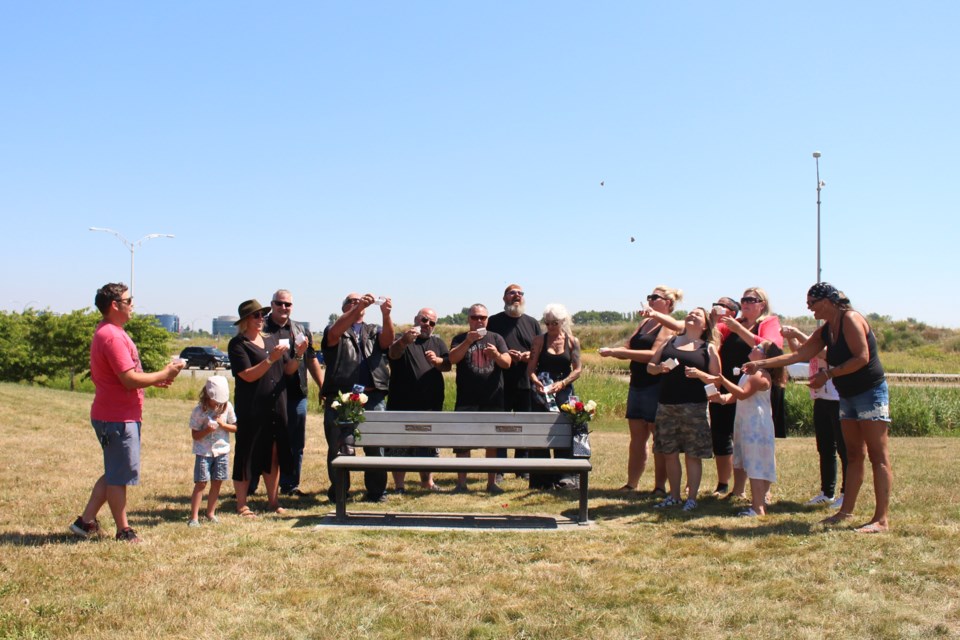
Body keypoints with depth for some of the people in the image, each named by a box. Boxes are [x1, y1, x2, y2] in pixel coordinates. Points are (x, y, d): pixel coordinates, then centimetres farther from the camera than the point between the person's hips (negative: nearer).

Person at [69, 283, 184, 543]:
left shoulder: (106, 333, 15)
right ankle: (124, 531, 13)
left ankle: (86, 521, 24)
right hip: (118, 418, -11)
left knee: (114, 473, 19)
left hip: (113, 415, 11)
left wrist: (154, 380, 12)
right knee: (119, 476, 2)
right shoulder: (113, 336, -20)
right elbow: (130, 379, -25)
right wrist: (164, 373, -13)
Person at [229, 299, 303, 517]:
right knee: (247, 455, 2)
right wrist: (271, 359, -23)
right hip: (251, 408, -5)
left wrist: (297, 354, -7)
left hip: (276, 407, 5)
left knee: (273, 455, 10)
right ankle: (241, 505, 10)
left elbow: (288, 371, 11)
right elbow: (248, 375, -15)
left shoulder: (272, 339, 12)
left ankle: (273, 501, 19)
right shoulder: (237, 344, -5)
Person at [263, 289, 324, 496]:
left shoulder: (301, 331, 14)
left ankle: (290, 484, 19)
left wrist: (323, 388, 13)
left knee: (295, 443, 8)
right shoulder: (262, 329, 1)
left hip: (296, 395, 4)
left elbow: (312, 361, 17)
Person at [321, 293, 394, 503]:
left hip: (373, 397, 2)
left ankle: (377, 491, 11)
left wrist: (386, 315, -21)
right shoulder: (335, 329, 15)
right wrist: (358, 308, -23)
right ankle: (338, 491, 14)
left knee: (376, 446, 0)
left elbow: (387, 340, -1)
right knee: (338, 446, 2)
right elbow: (334, 333, -11)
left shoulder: (374, 331, 22)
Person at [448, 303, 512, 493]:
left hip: (493, 399, 1)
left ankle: (492, 482, 15)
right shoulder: (460, 339, 6)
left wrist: (497, 355, -24)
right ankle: (461, 483, 4)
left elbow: (507, 363, -2)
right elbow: (452, 358, -12)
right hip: (466, 400, -1)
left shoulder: (496, 338, 8)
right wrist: (467, 341, -26)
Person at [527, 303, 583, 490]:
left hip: (564, 392, 0)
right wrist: (536, 381, -20)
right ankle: (541, 480, 6)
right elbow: (530, 368, 0)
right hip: (542, 392, 0)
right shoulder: (539, 340, 4)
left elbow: (578, 369, -1)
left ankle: (564, 479, 6)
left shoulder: (572, 341, 4)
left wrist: (562, 383, -16)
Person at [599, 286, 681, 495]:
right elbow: (629, 348, 13)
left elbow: (654, 354, -20)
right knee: (636, 437, 9)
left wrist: (617, 352, -23)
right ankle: (631, 484, 13)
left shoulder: (669, 326, -8)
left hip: (656, 387, -7)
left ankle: (660, 486, 6)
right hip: (637, 384, 8)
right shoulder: (644, 322, 17)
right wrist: (612, 351, -10)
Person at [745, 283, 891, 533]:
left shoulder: (851, 319, -14)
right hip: (848, 396, 9)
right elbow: (799, 355, 12)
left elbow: (862, 358, -21)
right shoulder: (825, 331, 12)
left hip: (870, 392, -9)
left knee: (878, 456, -8)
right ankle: (846, 510, 17)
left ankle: (882, 519, -9)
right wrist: (761, 364, 7)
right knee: (854, 455, 12)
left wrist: (827, 374, -18)